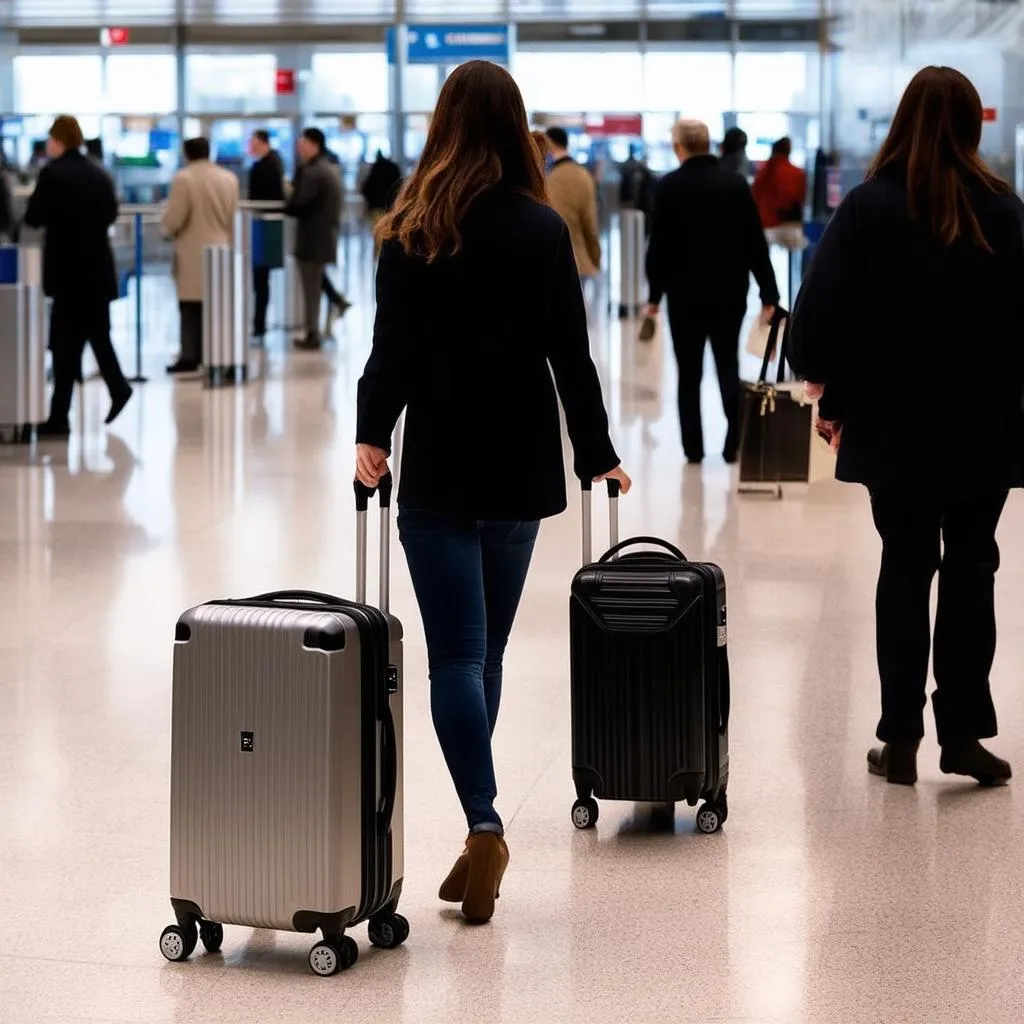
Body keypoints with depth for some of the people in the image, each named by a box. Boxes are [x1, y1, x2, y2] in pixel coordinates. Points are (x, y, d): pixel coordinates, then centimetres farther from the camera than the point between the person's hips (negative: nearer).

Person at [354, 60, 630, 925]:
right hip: (521, 468, 3)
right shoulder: (544, 228, 2)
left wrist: (372, 435, -11)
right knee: (486, 654, 12)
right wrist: (597, 455, 11)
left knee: (456, 657, -3)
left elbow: (393, 345, -11)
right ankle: (480, 831, 15)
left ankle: (484, 824, -19)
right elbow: (570, 354, 4)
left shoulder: (413, 230, -2)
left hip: (439, 467, -2)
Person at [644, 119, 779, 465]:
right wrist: (768, 292, 3)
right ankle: (734, 444, 3)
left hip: (685, 294, -2)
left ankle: (694, 447, 6)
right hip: (729, 293, 2)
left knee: (689, 374, 6)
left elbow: (659, 245, -7)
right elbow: (755, 242, 0)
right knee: (728, 369, 10)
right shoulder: (736, 183, 1)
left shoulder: (669, 186, -7)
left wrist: (655, 293, 2)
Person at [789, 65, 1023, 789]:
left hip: (894, 424, 0)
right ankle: (963, 732, 6)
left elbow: (821, 310, -9)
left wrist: (833, 396, 3)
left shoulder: (870, 206, -6)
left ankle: (902, 739, 9)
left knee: (905, 568, 9)